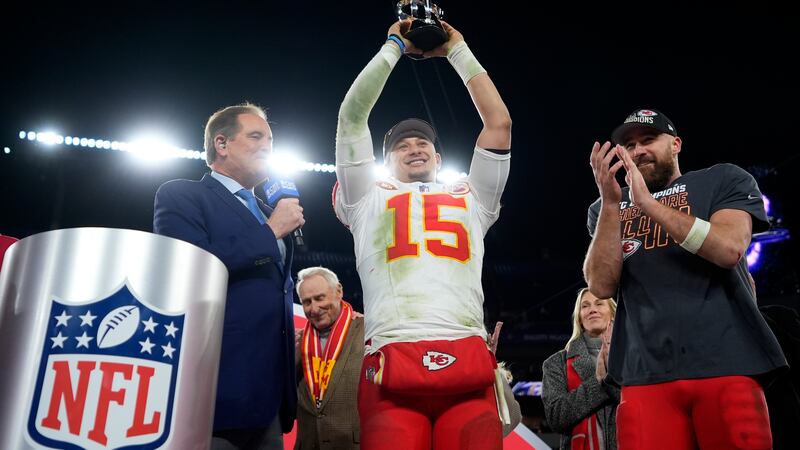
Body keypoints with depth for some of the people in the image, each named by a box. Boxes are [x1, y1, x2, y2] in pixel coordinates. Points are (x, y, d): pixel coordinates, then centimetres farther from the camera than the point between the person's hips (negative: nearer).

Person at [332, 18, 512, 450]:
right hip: (392, 367, -1)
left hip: (468, 366, 2)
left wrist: (458, 50, 29)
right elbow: (351, 115, 17)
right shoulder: (369, 200, 22)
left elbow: (499, 122, 22)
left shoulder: (471, 200, 26)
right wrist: (393, 47, 25)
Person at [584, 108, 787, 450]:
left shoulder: (723, 180, 10)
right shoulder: (605, 209, 15)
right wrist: (611, 204, -9)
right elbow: (601, 286, 0)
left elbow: (729, 249, -10)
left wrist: (648, 203, -14)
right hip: (645, 374, 2)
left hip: (726, 364, -1)